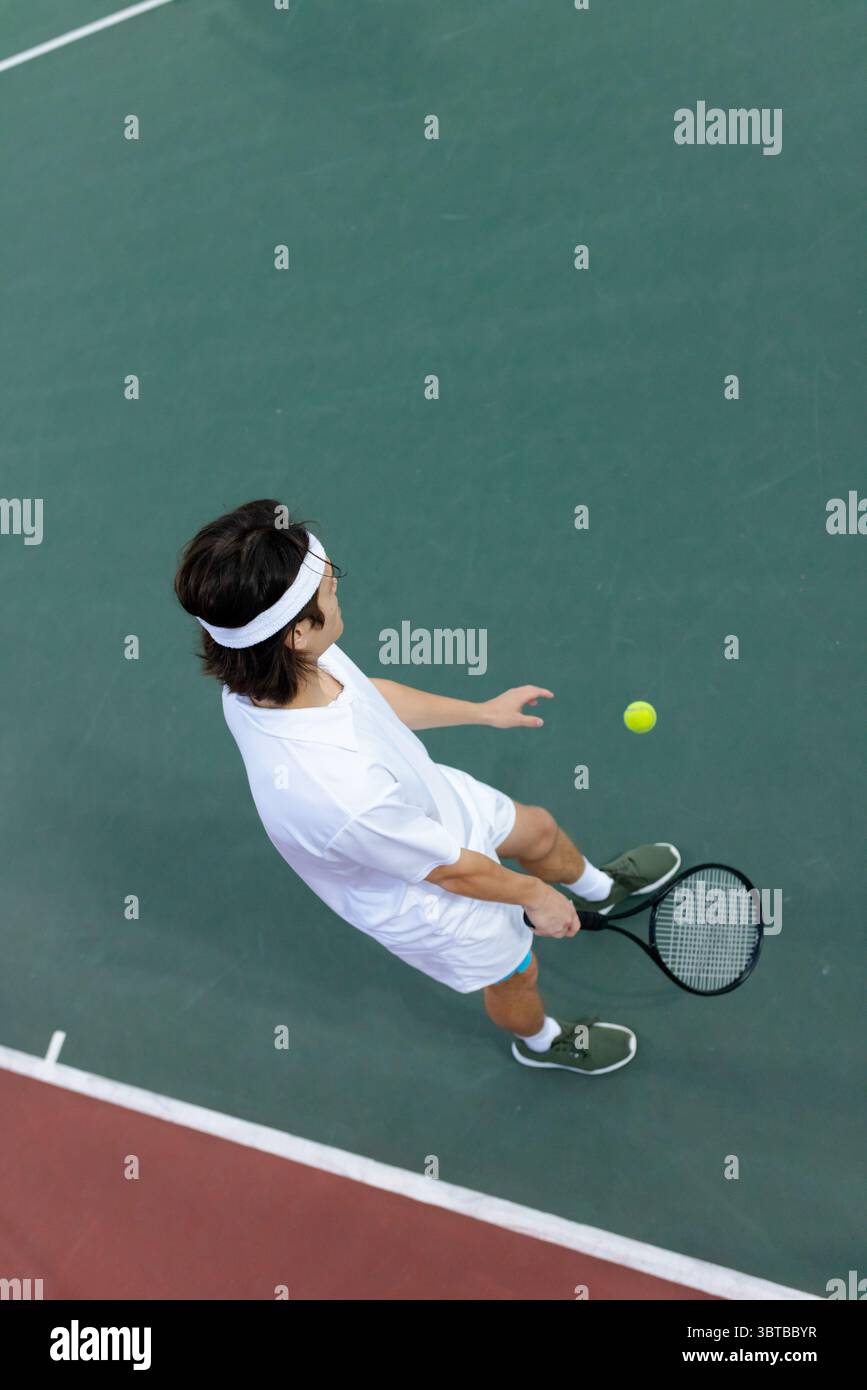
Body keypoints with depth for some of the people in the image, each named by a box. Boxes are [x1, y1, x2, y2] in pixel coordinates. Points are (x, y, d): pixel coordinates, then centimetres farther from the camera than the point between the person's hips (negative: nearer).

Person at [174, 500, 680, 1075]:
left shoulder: (262, 670, -27)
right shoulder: (341, 794, -49)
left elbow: (370, 693, -5)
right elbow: (453, 869, -29)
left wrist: (483, 710, 6)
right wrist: (536, 897, -9)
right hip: (428, 899, -6)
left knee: (538, 830, 29)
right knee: (517, 973, 24)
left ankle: (597, 886, 66)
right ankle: (541, 1040, 62)